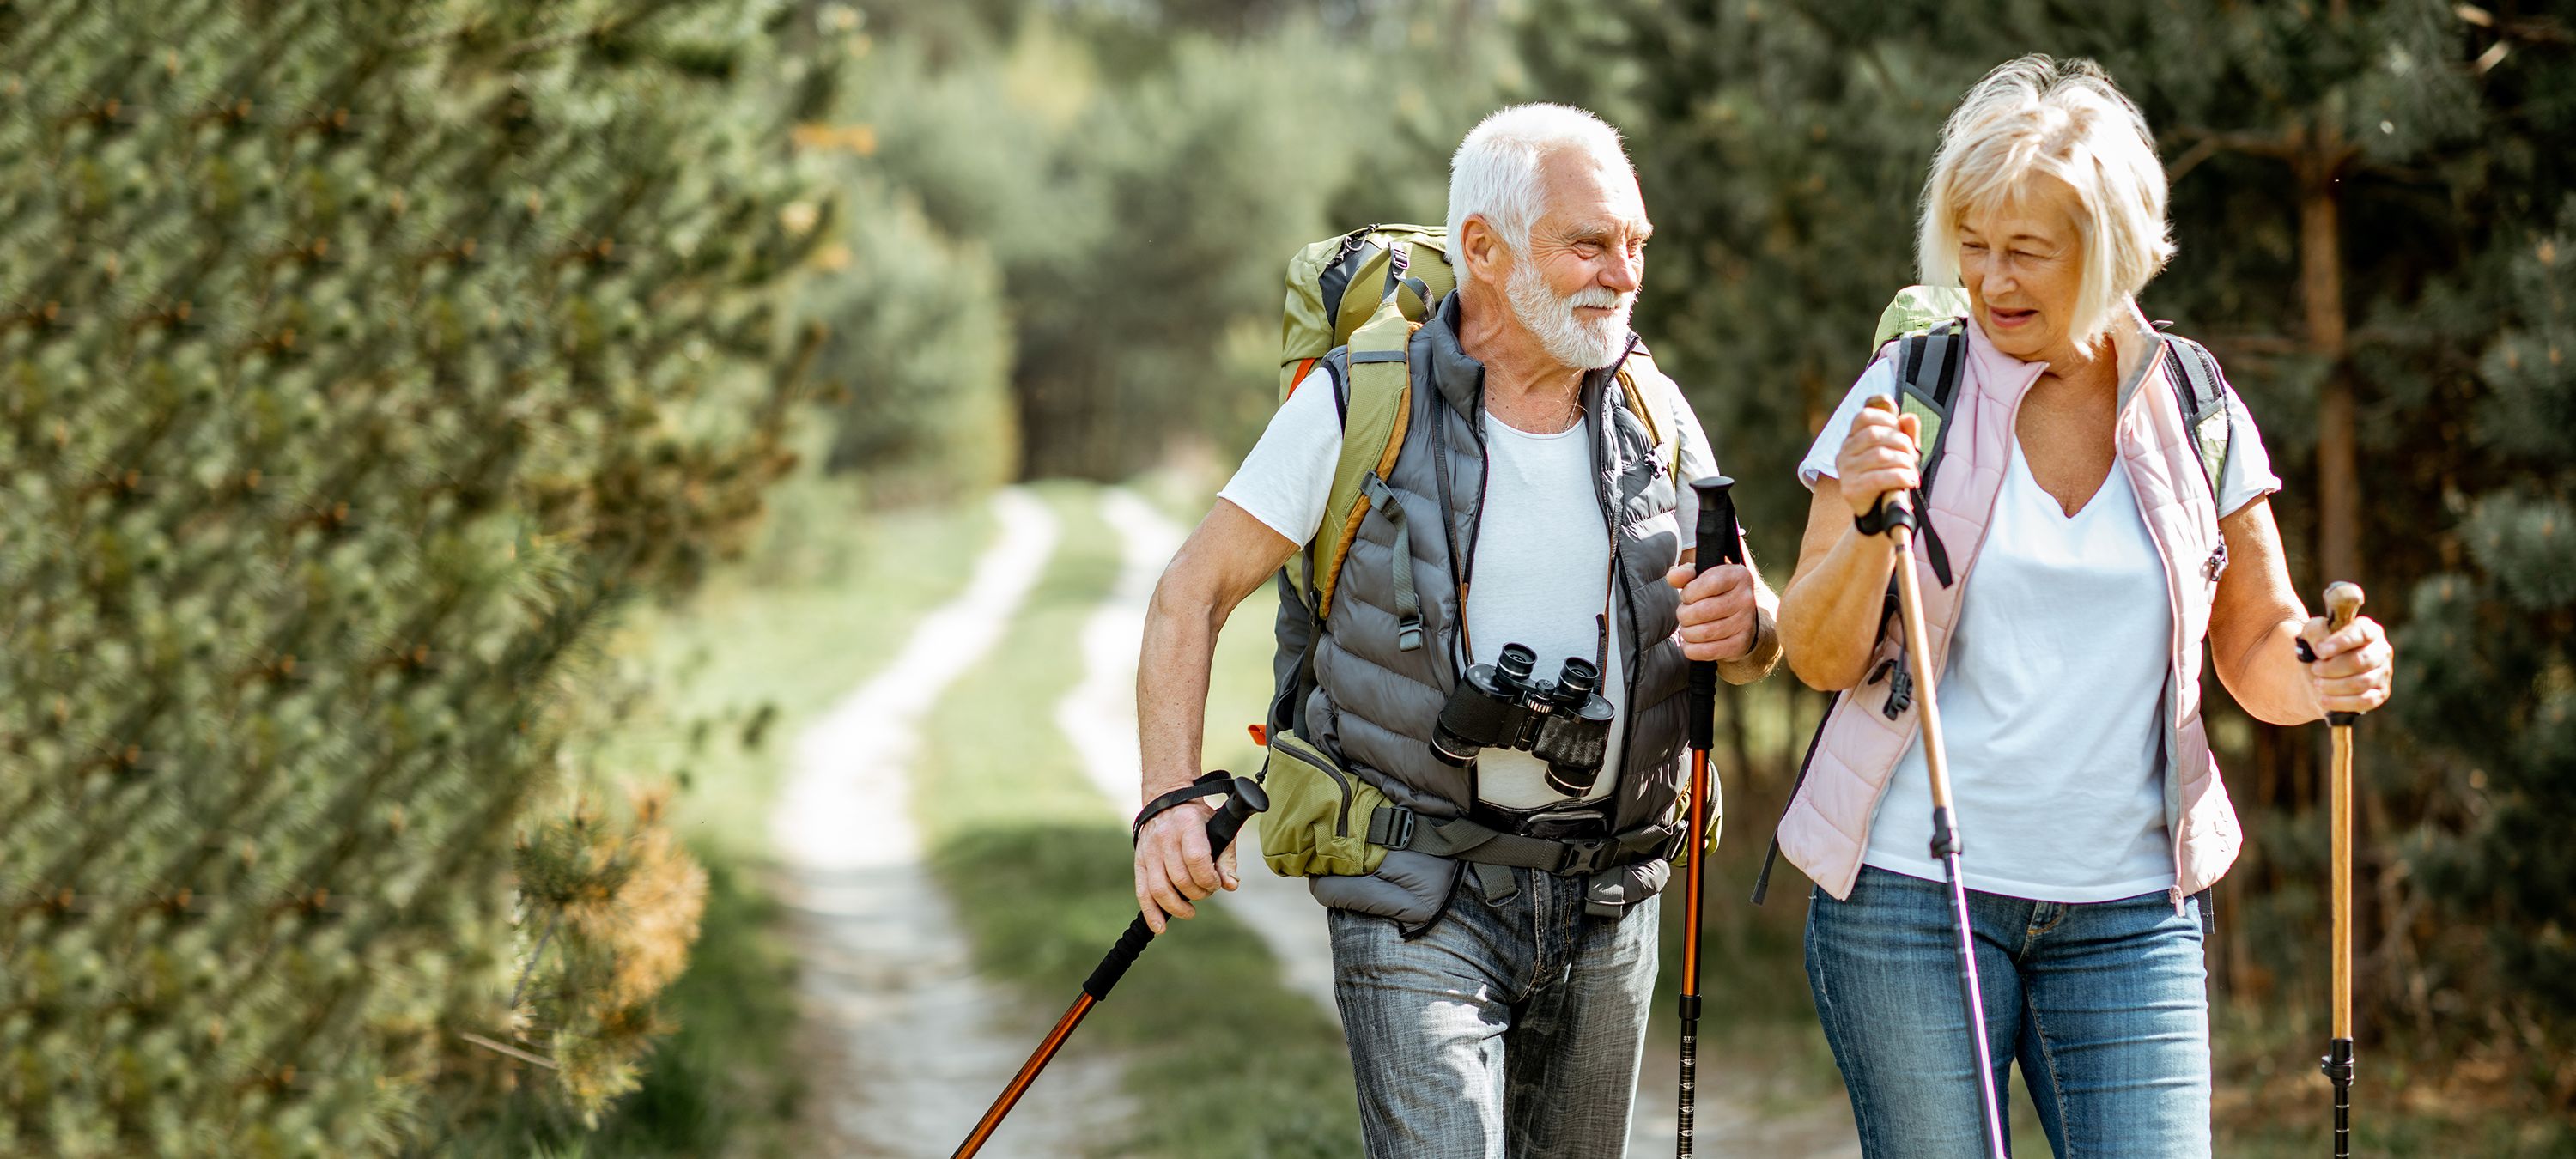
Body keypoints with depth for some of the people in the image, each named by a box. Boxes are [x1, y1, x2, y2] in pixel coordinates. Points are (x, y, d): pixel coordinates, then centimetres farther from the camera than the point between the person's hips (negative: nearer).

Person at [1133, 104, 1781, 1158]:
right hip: (1419, 899, -4)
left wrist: (1741, 625, -12)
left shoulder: (1656, 418, 6)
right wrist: (1172, 799, -18)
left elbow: (1754, 645, 13)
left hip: (1608, 902, 4)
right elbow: (1193, 594, -4)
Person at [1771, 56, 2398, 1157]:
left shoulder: (2193, 411, 5)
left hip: (2128, 913, 2)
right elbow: (1821, 657, -3)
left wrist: (2329, 669, -10)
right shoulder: (1906, 391, -1)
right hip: (1911, 891, -2)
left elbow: (2258, 652, 12)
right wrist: (1867, 522, -21)